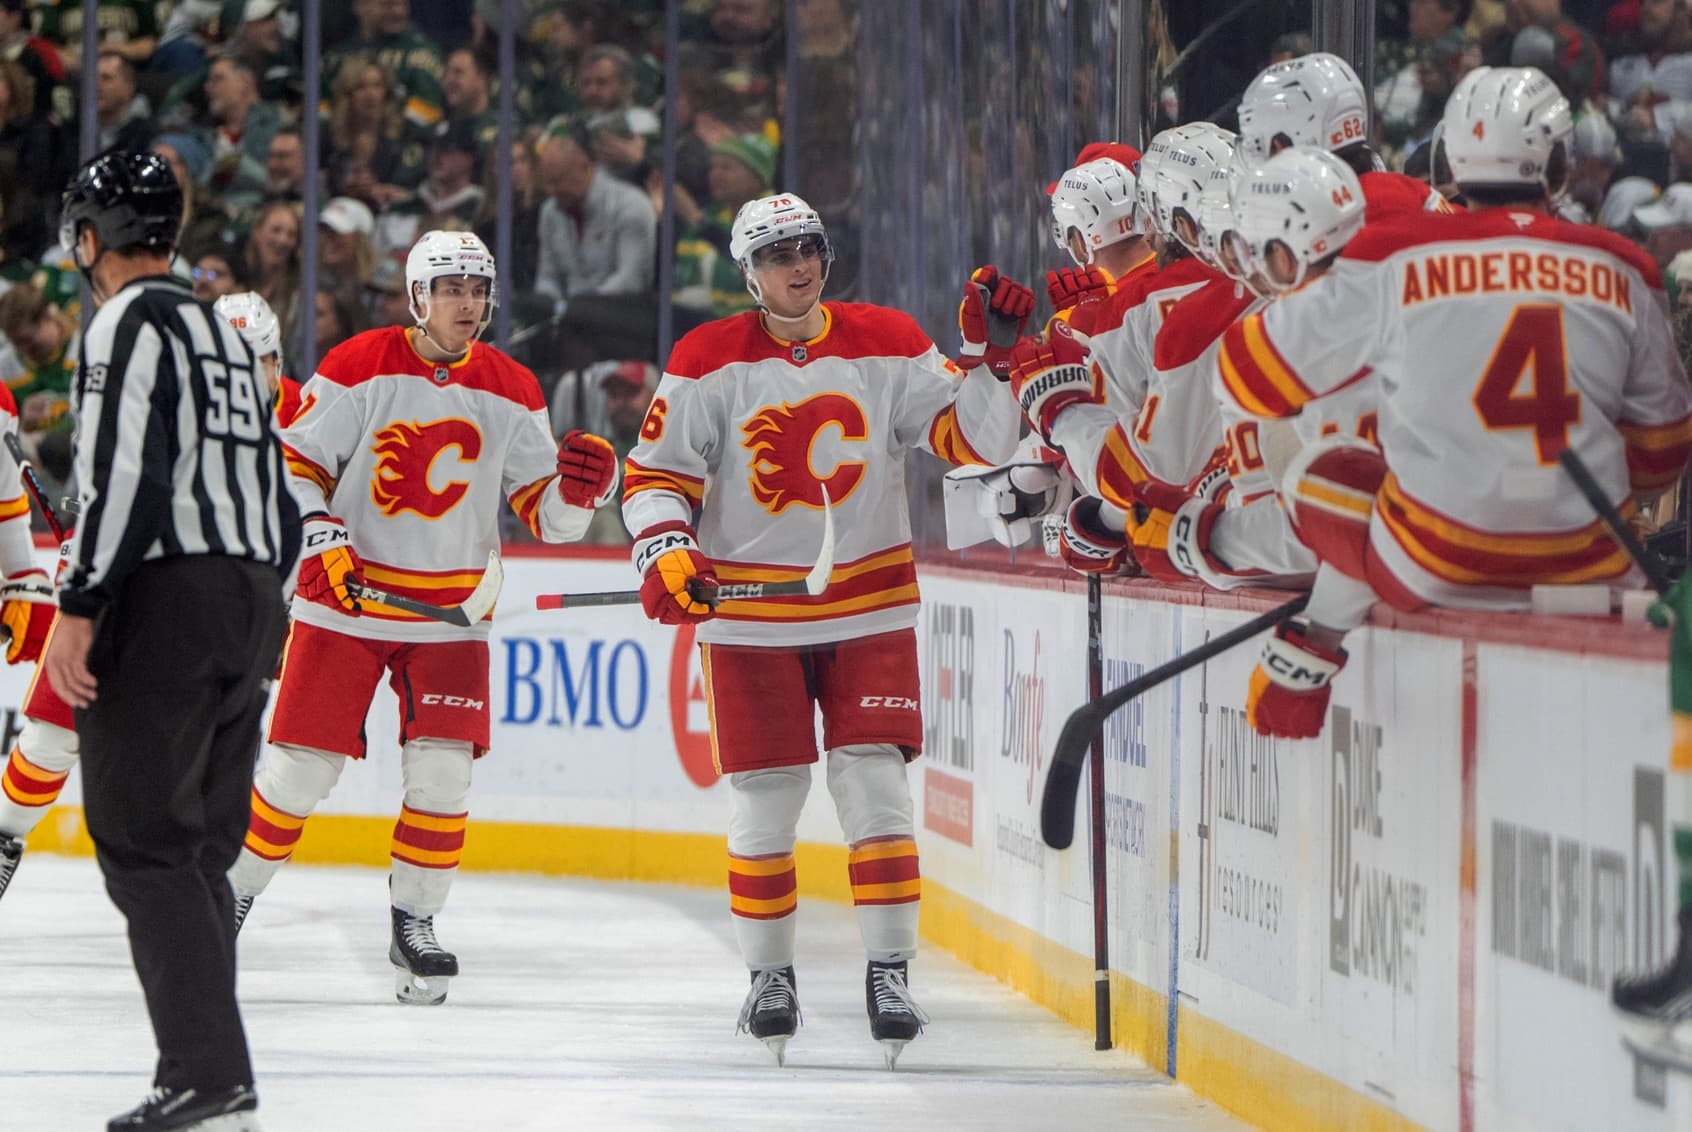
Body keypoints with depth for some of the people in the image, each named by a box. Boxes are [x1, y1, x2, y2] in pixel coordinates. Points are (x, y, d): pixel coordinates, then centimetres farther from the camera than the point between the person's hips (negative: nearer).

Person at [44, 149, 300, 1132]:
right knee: (197, 848, 11)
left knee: (142, 839, -9)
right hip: (251, 606, 9)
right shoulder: (229, 333, 21)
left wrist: (78, 608, -19)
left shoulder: (131, 322, -6)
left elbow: (124, 473, -18)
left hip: (167, 602, -9)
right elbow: (280, 500, 23)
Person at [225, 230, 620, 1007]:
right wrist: (321, 540, -18)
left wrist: (580, 485, -18)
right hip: (345, 601, -2)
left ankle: (414, 922, 7)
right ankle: (232, 889, 18)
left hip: (449, 614, 2)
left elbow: (545, 513, 3)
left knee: (442, 771, -8)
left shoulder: (511, 392, 2)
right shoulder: (358, 368, -8)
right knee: (302, 763, -1)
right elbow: (294, 466, -4)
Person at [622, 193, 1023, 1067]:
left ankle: (890, 970, 1)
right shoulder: (709, 361, -3)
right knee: (764, 795, 1)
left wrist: (992, 363, -20)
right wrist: (665, 554, -18)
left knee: (873, 782, -7)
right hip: (750, 617, 0)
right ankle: (768, 973, 16)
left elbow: (975, 438, -4)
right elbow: (657, 472, -2)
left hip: (869, 609, 0)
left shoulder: (887, 345, -1)